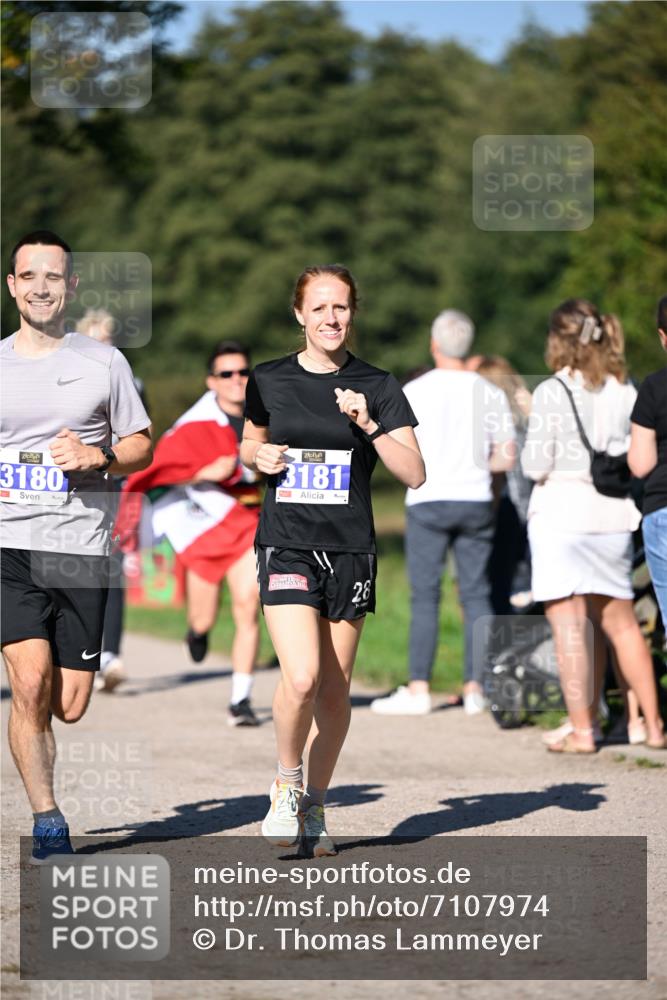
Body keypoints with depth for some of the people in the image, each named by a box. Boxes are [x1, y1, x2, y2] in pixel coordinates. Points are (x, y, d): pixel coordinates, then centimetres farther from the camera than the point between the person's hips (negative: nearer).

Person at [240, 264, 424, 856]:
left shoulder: (377, 386, 2)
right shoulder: (270, 381, 5)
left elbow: (414, 474, -4)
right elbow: (250, 443, 23)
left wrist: (369, 425, -16)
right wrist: (259, 457, 0)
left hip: (350, 549, 1)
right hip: (287, 546, -1)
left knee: (335, 690, 5)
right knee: (301, 678, -18)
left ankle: (314, 806, 22)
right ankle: (287, 782, 7)